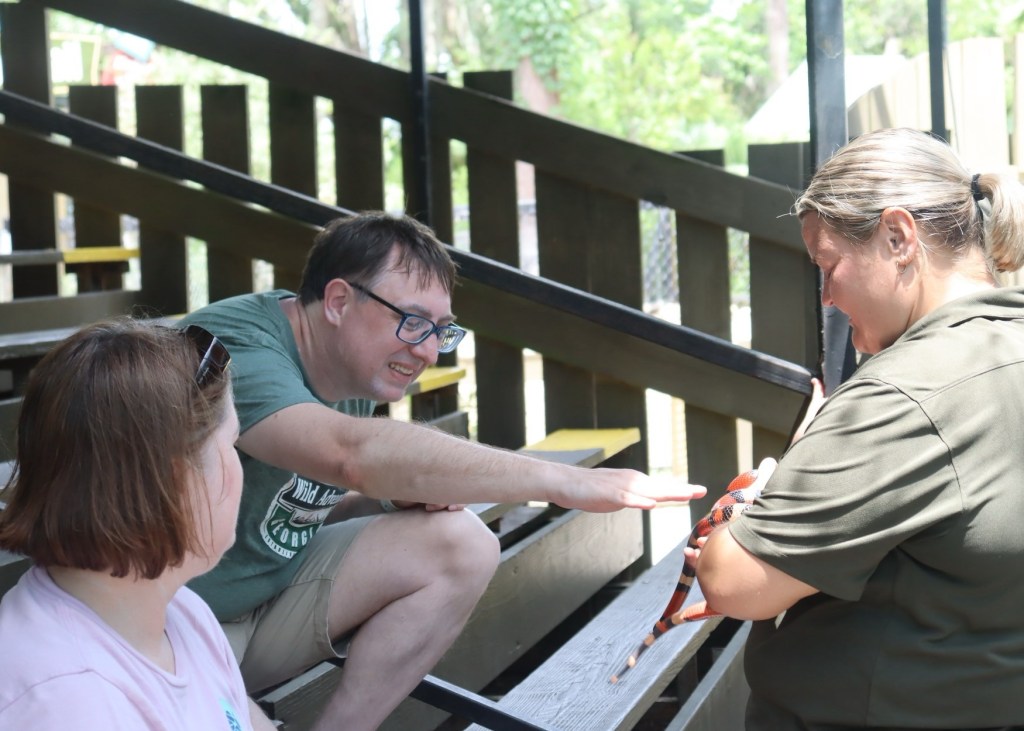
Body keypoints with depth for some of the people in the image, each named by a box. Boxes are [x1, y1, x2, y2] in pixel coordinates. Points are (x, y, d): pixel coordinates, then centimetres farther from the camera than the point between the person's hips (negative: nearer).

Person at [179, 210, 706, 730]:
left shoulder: (356, 372, 2)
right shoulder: (230, 347, -25)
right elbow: (353, 452, -42)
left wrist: (398, 498, -8)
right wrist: (563, 482, -43)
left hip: (272, 586, 9)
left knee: (460, 546, -8)